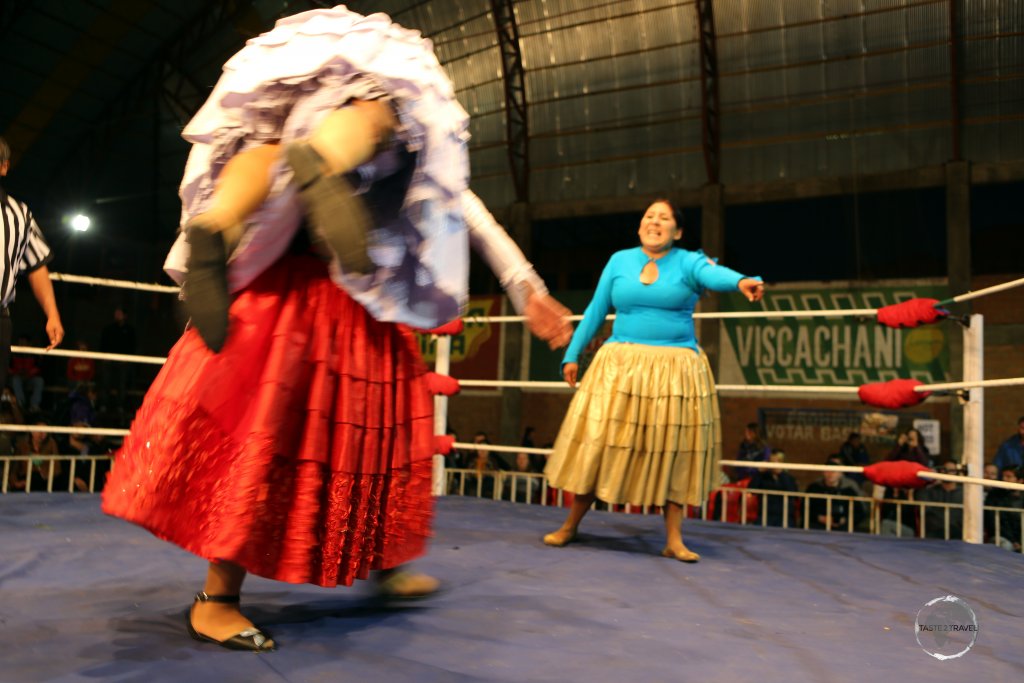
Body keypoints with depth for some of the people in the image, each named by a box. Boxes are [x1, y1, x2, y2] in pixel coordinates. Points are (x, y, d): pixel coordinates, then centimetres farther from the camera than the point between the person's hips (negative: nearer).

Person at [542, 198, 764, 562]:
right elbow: (595, 311, 12)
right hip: (620, 367, 1)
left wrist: (741, 281, -44)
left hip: (675, 370, -1)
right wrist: (572, 354, 9)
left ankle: (674, 539, 10)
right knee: (598, 445, 1)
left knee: (673, 450, 1)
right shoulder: (619, 260, 9)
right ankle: (570, 526, 15)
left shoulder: (688, 262, 1)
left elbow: (715, 274, -22)